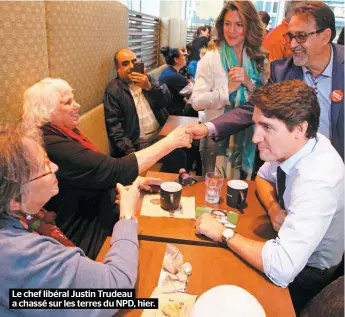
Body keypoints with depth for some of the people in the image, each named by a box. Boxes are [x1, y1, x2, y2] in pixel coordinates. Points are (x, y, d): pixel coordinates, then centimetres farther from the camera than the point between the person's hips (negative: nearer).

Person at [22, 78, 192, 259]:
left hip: (98, 218, 9)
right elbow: (116, 170, -30)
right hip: (84, 238, -9)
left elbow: (98, 173, 14)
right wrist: (170, 141, -25)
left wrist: (135, 181, 1)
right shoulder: (52, 146, -26)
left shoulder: (63, 133, 6)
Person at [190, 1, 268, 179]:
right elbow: (196, 101, -13)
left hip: (249, 139, 3)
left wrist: (250, 84, -15)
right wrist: (228, 89, -20)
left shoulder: (259, 59, 4)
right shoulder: (211, 58, -4)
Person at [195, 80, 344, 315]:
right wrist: (273, 207, -15)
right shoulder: (291, 145, -14)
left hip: (305, 274, -6)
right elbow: (263, 176, 6)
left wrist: (224, 233, -29)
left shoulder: (317, 181, -37)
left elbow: (282, 269, -41)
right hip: (288, 242, 6)